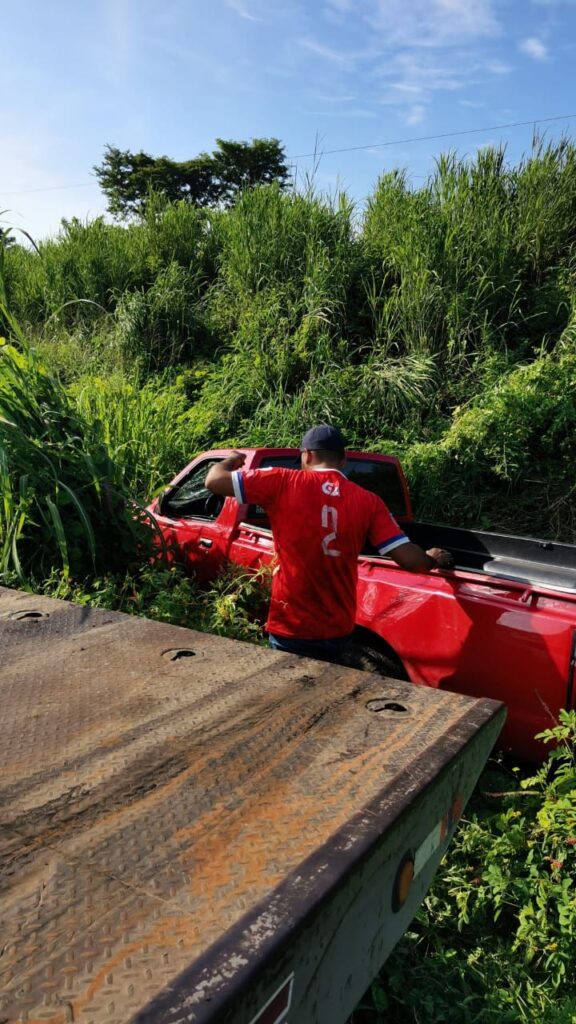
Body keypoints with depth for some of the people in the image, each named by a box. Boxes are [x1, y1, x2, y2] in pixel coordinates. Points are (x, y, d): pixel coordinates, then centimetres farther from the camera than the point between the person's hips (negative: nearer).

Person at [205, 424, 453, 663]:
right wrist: (433, 560, 16)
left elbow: (214, 481, -7)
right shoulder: (368, 501, -3)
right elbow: (411, 560, -7)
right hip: (339, 634, 3)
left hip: (290, 632, -3)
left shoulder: (284, 483, -10)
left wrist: (232, 460, 15)